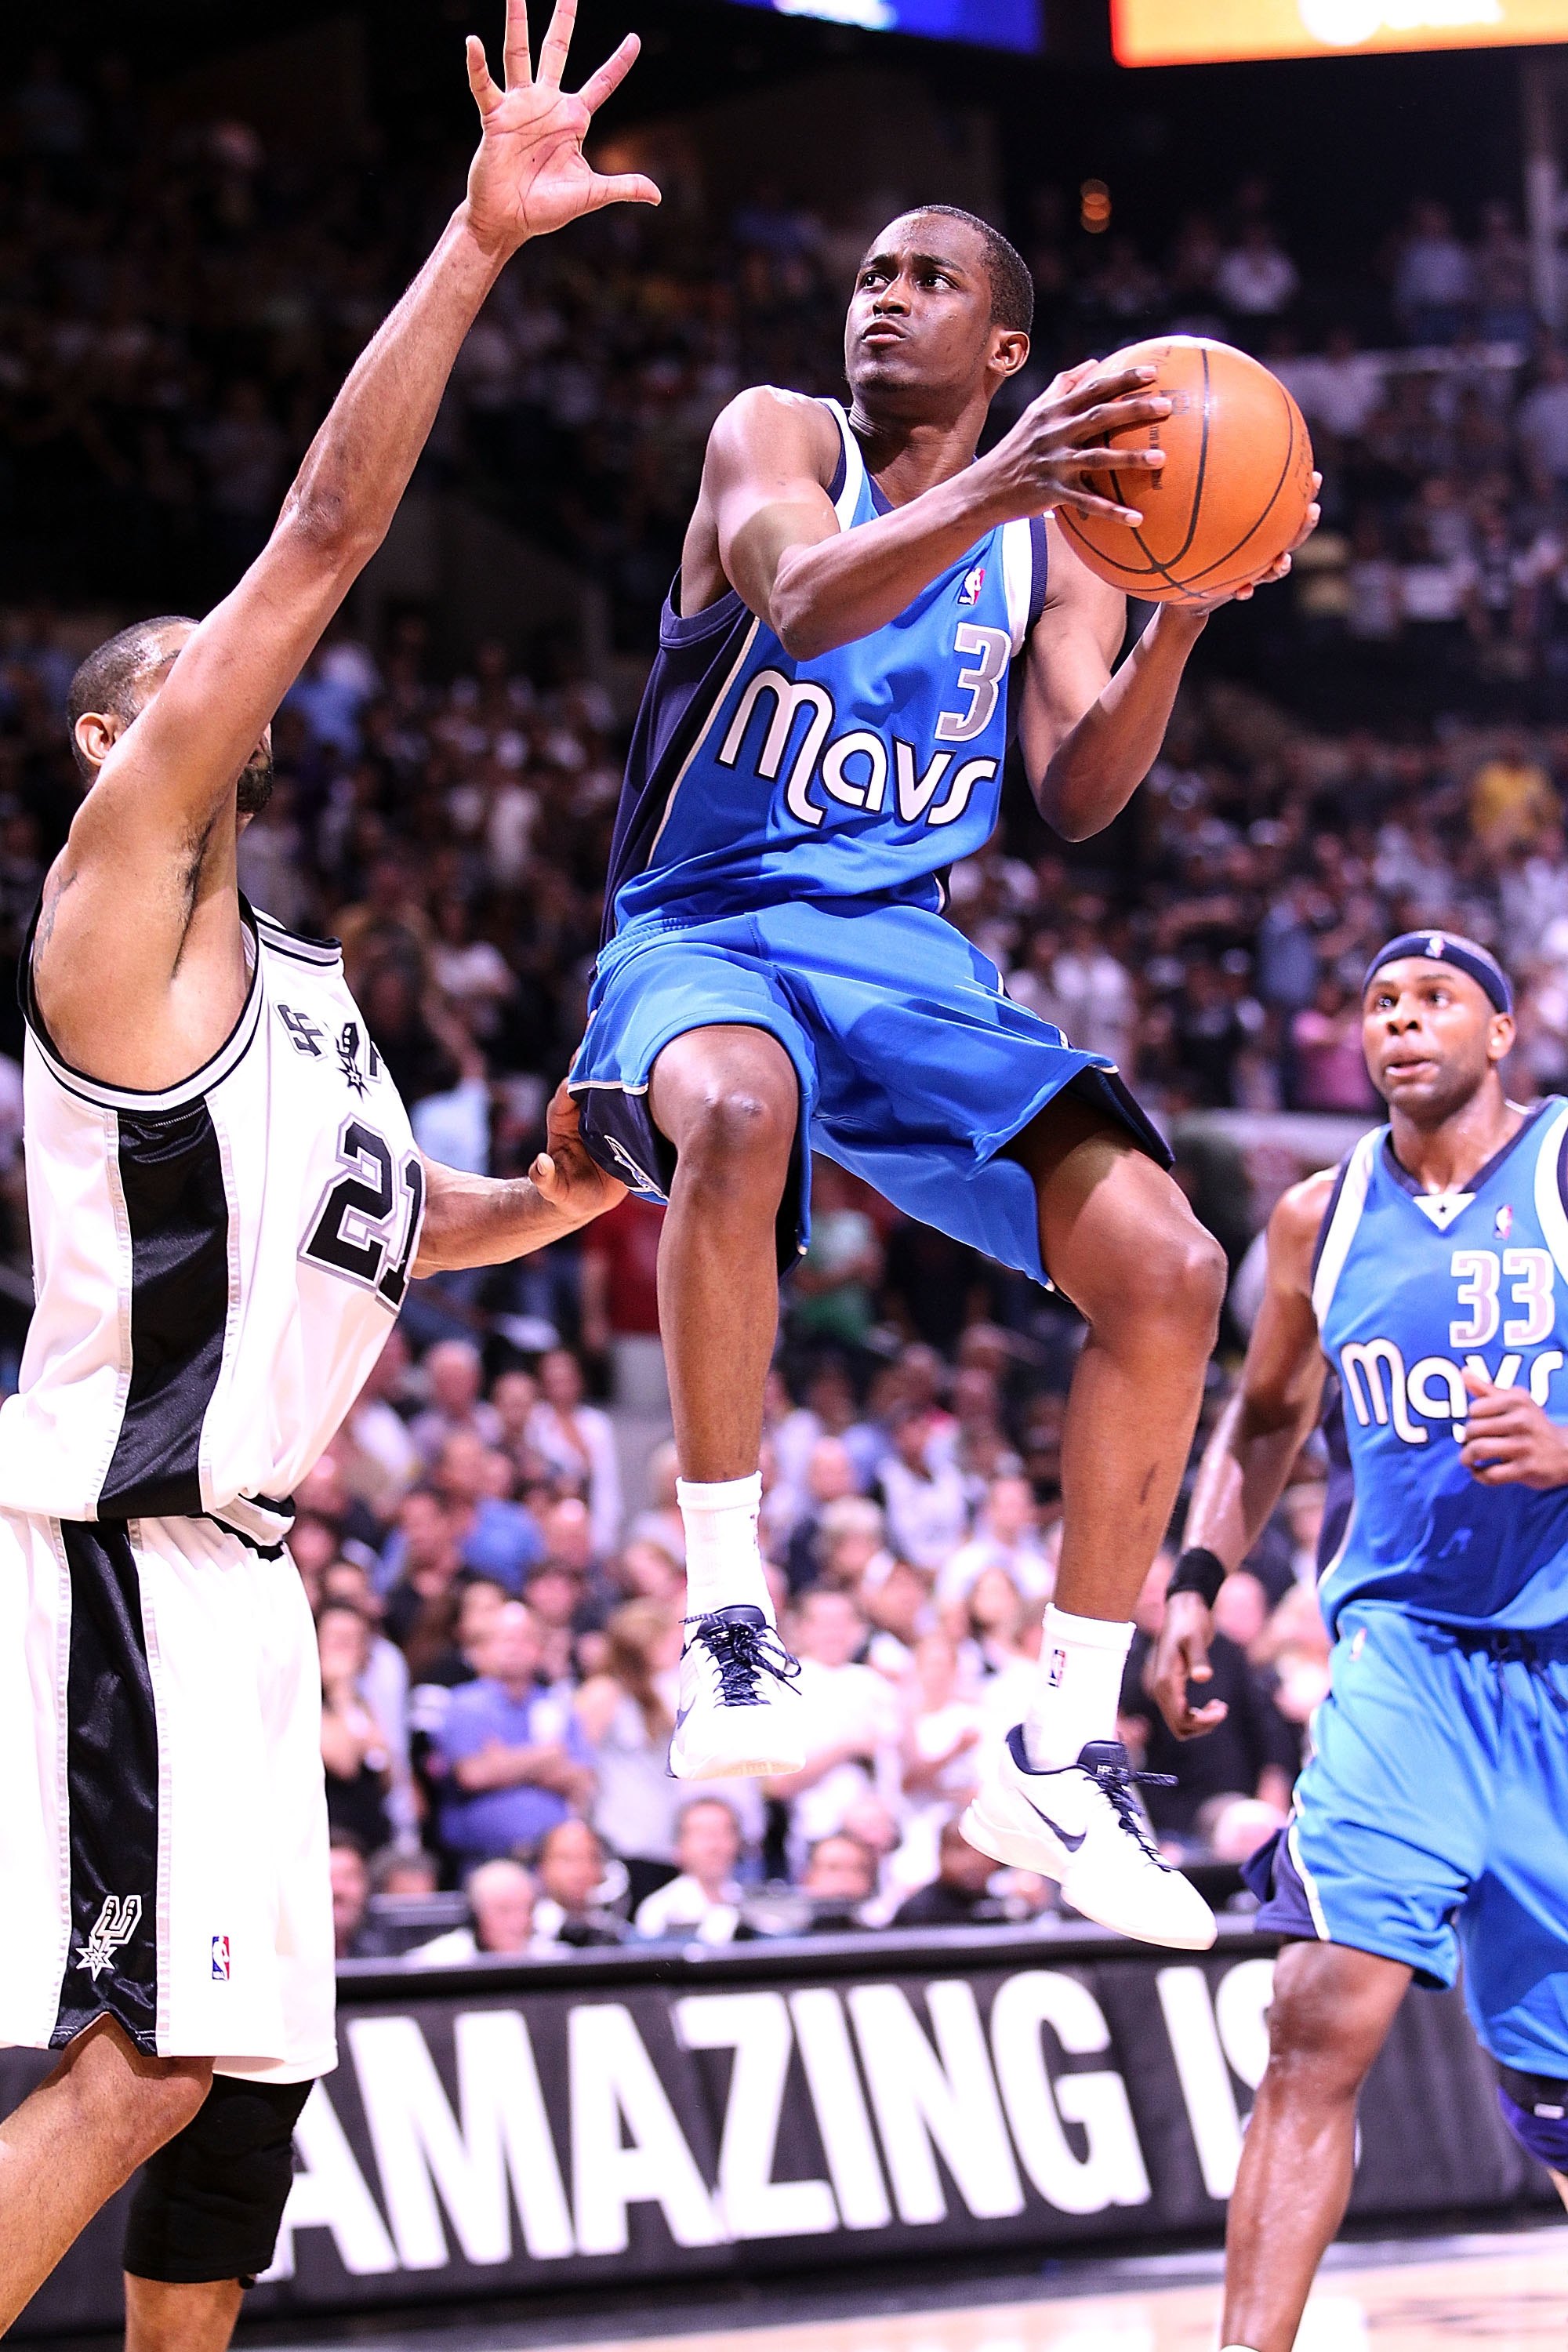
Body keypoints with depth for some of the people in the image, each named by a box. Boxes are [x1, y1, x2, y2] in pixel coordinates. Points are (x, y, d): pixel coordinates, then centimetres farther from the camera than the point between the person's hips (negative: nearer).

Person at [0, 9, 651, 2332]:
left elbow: (367, 1218, 36)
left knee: (237, 2064, 12)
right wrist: (476, 246, -17)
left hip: (223, 1559, 10)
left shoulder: (290, 984, 21)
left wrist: (542, 1211, 16)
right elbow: (323, 537, -12)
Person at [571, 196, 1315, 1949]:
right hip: (706, 936, -5)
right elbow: (800, 598, -23)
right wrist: (988, 490, -40)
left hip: (907, 957, 5)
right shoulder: (778, 434, 0)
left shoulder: (1053, 535, 12)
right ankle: (726, 1639, -35)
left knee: (1167, 1267, -12)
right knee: (738, 1108, -41)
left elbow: (1079, 796, 0)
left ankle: (1064, 1752, -1)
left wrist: (1182, 616, -17)